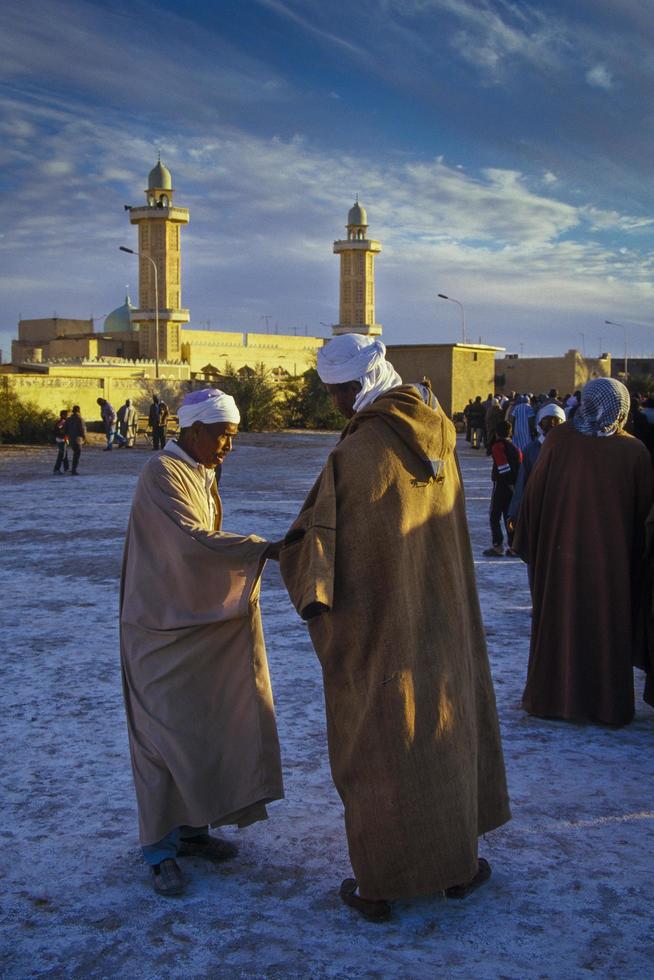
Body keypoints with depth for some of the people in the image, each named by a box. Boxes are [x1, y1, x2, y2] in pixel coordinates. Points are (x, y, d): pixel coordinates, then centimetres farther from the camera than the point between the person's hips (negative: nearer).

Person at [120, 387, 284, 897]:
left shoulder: (202, 474, 11)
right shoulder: (162, 472, -17)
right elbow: (192, 540, -29)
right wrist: (264, 548, -33)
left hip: (202, 621, 8)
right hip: (163, 625, -8)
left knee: (205, 724, 10)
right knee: (166, 730, -3)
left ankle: (192, 826, 23)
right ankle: (161, 849, 7)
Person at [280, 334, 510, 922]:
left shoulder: (356, 454, -21)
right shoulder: (436, 436, -2)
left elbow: (322, 537, -13)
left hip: (377, 626, -5)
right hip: (442, 617, 6)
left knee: (377, 744, 7)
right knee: (449, 726, 18)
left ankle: (379, 885, 18)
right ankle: (458, 863, 31)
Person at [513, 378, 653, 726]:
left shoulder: (559, 439, -10)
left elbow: (534, 492, -5)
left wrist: (528, 542, 4)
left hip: (559, 552, 1)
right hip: (613, 558, 0)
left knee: (558, 621, 13)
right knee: (607, 625, 11)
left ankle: (552, 697, 21)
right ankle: (608, 703, 20)